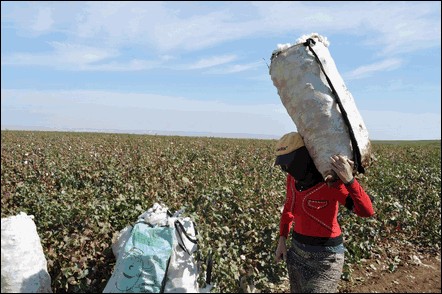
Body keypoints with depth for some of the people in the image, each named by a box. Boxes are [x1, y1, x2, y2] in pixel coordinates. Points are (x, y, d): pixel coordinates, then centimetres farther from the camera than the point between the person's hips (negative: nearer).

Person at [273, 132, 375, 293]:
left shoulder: (331, 182, -22)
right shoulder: (294, 177, -2)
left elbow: (367, 211, -30)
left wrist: (349, 179, -44)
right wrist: (282, 240, 9)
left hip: (326, 255, -7)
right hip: (298, 250, 7)